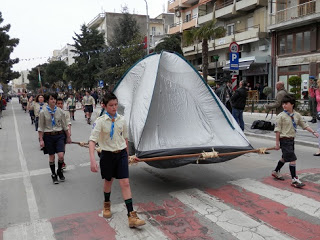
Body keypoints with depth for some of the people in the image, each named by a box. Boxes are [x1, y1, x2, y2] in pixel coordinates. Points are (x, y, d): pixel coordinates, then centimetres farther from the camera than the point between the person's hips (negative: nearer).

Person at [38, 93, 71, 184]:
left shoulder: (60, 111, 0)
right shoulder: (43, 112, -5)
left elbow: (64, 125, 8)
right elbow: (41, 127, -1)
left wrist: (68, 137, 11)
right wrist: (41, 140, -5)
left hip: (59, 135, 1)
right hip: (48, 136, -1)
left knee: (61, 156, -9)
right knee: (51, 156, 8)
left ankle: (59, 171, 20)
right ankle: (53, 174, 27)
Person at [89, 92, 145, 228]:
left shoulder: (122, 120, 0)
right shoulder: (100, 121, -12)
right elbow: (92, 140, -19)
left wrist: (126, 154, 18)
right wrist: (92, 160, -31)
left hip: (121, 154, 2)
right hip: (107, 154, -2)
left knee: (125, 183, -7)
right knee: (108, 181, 17)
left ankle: (131, 216, -6)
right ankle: (107, 205, 46)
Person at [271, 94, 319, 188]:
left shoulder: (297, 115, 5)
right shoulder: (281, 116, -12)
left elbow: (304, 125, 12)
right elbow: (277, 130, -10)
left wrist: (313, 132, 2)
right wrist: (277, 143, -10)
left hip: (291, 139, 7)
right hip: (284, 140, -7)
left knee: (285, 158, 21)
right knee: (292, 159, -10)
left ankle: (276, 172, 39)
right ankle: (294, 179, -4)